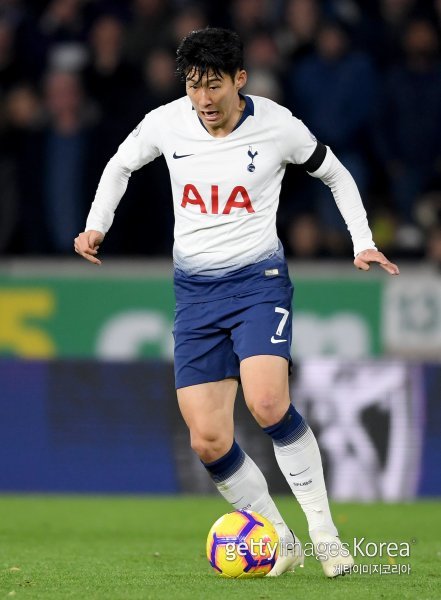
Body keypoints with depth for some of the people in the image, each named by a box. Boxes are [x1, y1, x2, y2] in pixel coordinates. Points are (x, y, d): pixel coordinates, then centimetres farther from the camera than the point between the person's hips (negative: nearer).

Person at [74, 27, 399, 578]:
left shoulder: (277, 126, -8)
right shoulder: (165, 124, -3)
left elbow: (336, 176, 9)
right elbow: (120, 165, 19)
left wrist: (363, 243, 0)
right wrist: (96, 226, 6)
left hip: (258, 278, -3)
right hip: (194, 289, 3)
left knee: (267, 403, -28)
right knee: (208, 443, -5)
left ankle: (323, 532, -16)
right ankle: (279, 540, 13)